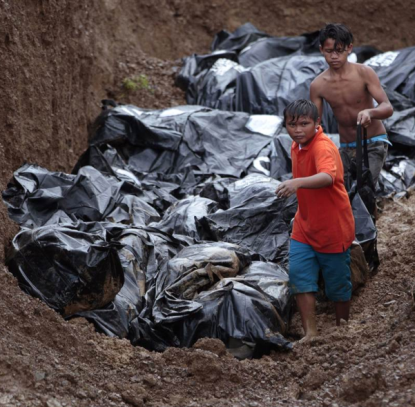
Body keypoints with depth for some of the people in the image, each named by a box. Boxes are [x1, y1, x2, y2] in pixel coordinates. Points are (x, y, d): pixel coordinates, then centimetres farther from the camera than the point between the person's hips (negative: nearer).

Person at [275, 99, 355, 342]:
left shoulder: (323, 148, -25)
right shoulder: (297, 146, 3)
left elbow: (328, 177, -47)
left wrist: (297, 183, -61)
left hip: (333, 229, -7)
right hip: (304, 227, 7)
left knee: (338, 283, 8)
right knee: (300, 277, -4)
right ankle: (310, 332, 0)